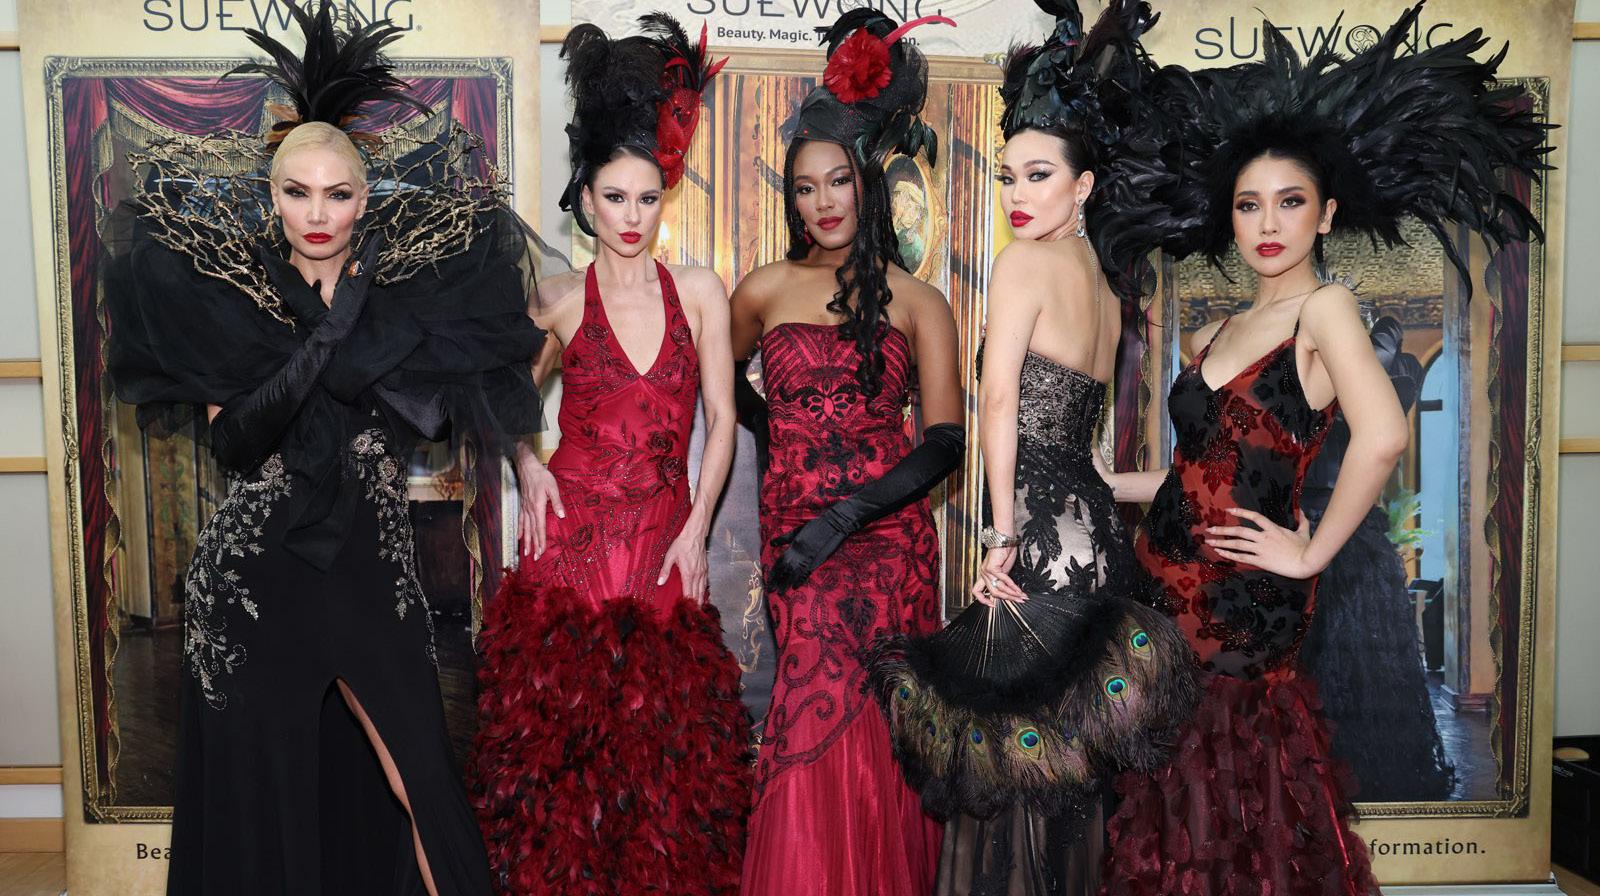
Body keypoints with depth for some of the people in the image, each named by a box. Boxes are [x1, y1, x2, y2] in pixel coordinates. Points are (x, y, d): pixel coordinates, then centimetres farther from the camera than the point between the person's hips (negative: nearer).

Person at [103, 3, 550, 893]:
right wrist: (328, 329, -16)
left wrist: (362, 319, -14)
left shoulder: (403, 288, 2)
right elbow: (235, 439, -12)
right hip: (257, 576, 0)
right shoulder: (225, 295, 0)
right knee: (261, 788, 7)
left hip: (373, 568, 1)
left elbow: (429, 412, -9)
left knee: (413, 777, 0)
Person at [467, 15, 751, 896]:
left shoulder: (699, 291, 4)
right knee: (557, 738, 2)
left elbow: (722, 415, 3)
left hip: (665, 545, 1)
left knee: (667, 749, 3)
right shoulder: (557, 300, 4)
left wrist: (695, 528, -4)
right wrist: (528, 467, -1)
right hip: (571, 536, 0)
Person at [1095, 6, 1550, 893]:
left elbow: (1381, 437, -26)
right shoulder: (1212, 335, 12)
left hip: (1243, 604, -6)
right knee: (1166, 814, 15)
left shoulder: (1325, 308, -9)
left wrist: (1312, 554, -18)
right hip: (1166, 582, 6)